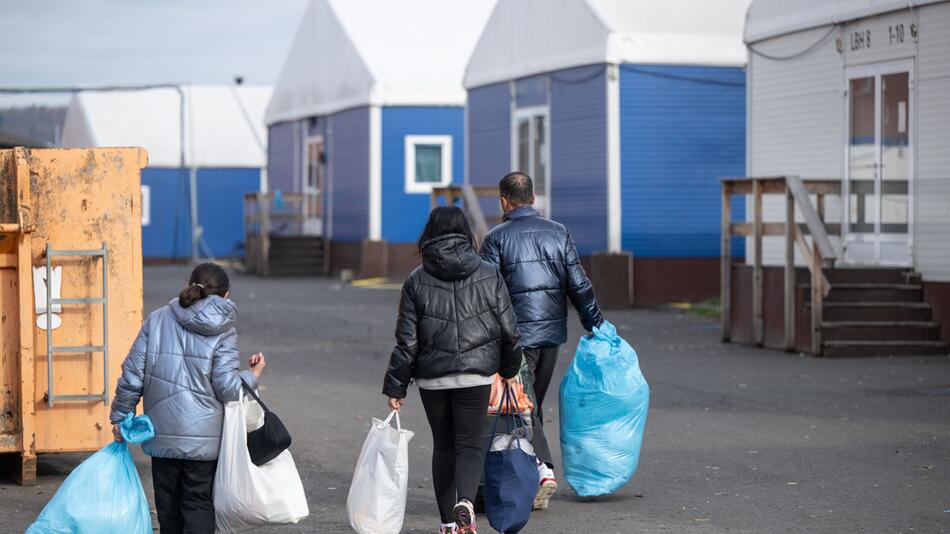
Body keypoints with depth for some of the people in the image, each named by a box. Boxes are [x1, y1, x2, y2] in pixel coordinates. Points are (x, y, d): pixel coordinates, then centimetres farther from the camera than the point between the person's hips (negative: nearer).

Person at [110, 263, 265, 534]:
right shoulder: (223, 331, -6)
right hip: (203, 437, -2)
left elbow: (133, 374, 1)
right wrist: (252, 376, 9)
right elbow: (227, 387, -10)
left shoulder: (157, 320, 2)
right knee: (199, 503, 4)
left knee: (168, 501, 14)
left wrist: (120, 416, 10)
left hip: (162, 434, 2)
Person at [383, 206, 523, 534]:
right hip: (476, 377, 0)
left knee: (443, 446, 14)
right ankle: (465, 501, -24)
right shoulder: (489, 276, 0)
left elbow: (407, 341, -3)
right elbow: (508, 330, 4)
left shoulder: (416, 281, -2)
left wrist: (396, 386, 4)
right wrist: (510, 369, 19)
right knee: (470, 445, 4)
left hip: (432, 378, 0)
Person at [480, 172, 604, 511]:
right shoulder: (558, 233, 6)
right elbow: (578, 285, 5)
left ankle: (543, 469, -19)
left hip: (516, 335, -5)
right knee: (534, 403, 16)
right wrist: (595, 324, 13)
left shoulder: (497, 238, -7)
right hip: (552, 331, 5)